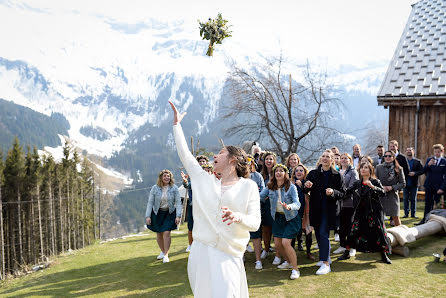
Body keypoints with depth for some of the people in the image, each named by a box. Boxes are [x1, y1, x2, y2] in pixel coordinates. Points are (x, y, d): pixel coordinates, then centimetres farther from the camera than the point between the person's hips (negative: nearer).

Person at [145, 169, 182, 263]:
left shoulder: (174, 188, -8)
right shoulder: (155, 188, -6)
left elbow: (178, 202, -7)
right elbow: (150, 202, -3)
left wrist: (178, 216, -15)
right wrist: (148, 216, -8)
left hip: (169, 213, -1)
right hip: (157, 213, 2)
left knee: (166, 233, -11)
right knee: (159, 234, 9)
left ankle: (166, 255, 3)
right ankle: (162, 251, 33)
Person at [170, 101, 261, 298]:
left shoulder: (248, 186, 0)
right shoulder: (205, 181, 12)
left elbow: (255, 222, -5)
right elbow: (185, 155, 14)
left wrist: (238, 217, -27)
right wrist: (177, 124, 19)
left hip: (228, 257, -4)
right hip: (200, 252, 4)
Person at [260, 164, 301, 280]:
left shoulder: (291, 187, -15)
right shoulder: (270, 187, -4)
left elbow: (297, 203, -24)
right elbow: (260, 197, -9)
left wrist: (289, 206, -42)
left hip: (291, 218, -5)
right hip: (277, 217, 5)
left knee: (285, 242, -17)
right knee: (277, 244, 10)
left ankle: (295, 269, -1)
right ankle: (288, 261, 38)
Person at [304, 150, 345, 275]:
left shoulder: (337, 176, -1)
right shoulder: (313, 174, 5)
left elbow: (342, 194, 0)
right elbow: (305, 191, 6)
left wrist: (333, 192, -20)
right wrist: (306, 186, -17)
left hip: (329, 209, -4)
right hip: (315, 208, 4)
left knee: (323, 233, -10)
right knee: (318, 233, 11)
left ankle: (326, 264, -6)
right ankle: (325, 257, 30)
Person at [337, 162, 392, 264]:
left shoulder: (375, 181, -4)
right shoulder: (357, 183, 6)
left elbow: (383, 192, -18)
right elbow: (347, 192, 4)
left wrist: (372, 186, -31)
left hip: (374, 211, -3)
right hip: (361, 210, 3)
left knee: (380, 231, -2)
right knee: (353, 230, 0)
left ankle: (384, 255, 17)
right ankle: (347, 253, 13)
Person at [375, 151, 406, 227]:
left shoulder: (398, 169, 1)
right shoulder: (379, 168, 3)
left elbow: (403, 183, 2)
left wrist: (392, 187, -11)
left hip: (393, 195, -1)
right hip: (380, 195, 1)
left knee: (396, 217, 3)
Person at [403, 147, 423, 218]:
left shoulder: (417, 161, 4)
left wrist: (414, 173, -19)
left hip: (414, 184, 0)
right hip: (405, 183, 1)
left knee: (413, 199, 6)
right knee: (405, 199, 4)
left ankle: (413, 214, 13)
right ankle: (406, 213, 11)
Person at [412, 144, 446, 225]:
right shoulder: (429, 160, 6)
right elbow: (423, 171, -2)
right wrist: (428, 165, -21)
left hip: (438, 186, -2)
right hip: (429, 185, 2)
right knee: (428, 203, 5)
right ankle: (425, 219, 11)